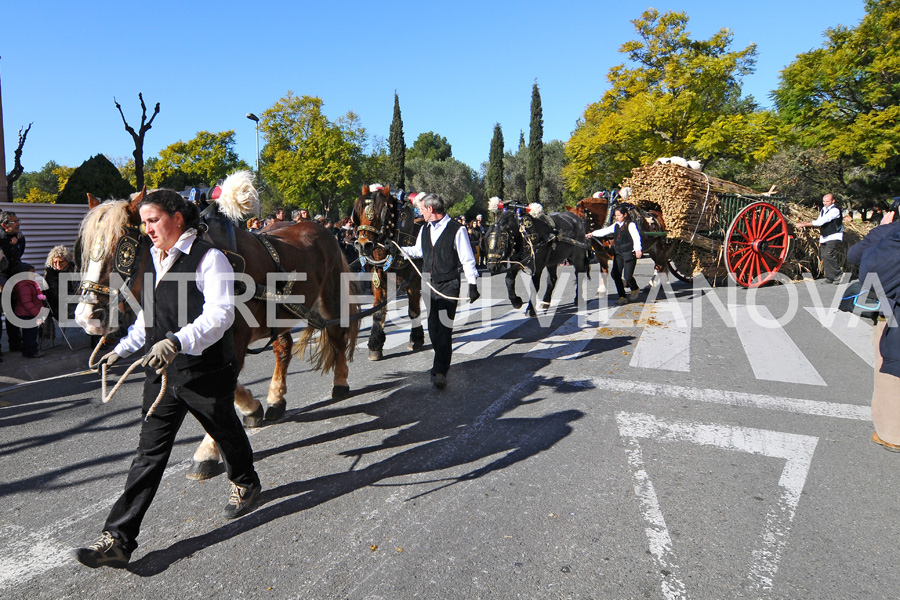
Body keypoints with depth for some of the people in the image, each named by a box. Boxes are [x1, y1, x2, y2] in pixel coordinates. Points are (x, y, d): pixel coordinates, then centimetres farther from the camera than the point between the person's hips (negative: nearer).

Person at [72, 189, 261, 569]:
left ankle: (244, 484, 46)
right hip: (161, 371, 6)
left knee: (225, 433, 17)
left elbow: (220, 315, -27)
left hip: (206, 371, -6)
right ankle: (118, 539, 11)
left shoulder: (209, 259, -15)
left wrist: (178, 341, -39)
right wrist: (122, 349, 20)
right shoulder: (154, 260, 10)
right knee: (150, 451, 6)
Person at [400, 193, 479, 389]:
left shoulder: (457, 229, -8)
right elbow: (417, 251, 29)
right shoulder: (424, 230, 11)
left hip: (448, 285, -6)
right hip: (428, 285, 7)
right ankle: (442, 361, 32)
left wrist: (472, 284, -12)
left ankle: (440, 372, -8)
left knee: (444, 328, -11)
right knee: (432, 327, 12)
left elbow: (467, 259, -7)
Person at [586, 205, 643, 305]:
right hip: (618, 254, 7)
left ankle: (635, 289, 24)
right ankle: (622, 297, 11)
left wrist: (638, 249, -34)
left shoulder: (631, 225, -7)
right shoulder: (615, 225, 13)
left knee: (628, 276, -10)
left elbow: (636, 237, -19)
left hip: (629, 253, -7)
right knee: (615, 274, -1)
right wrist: (592, 234, 4)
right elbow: (605, 231, 14)